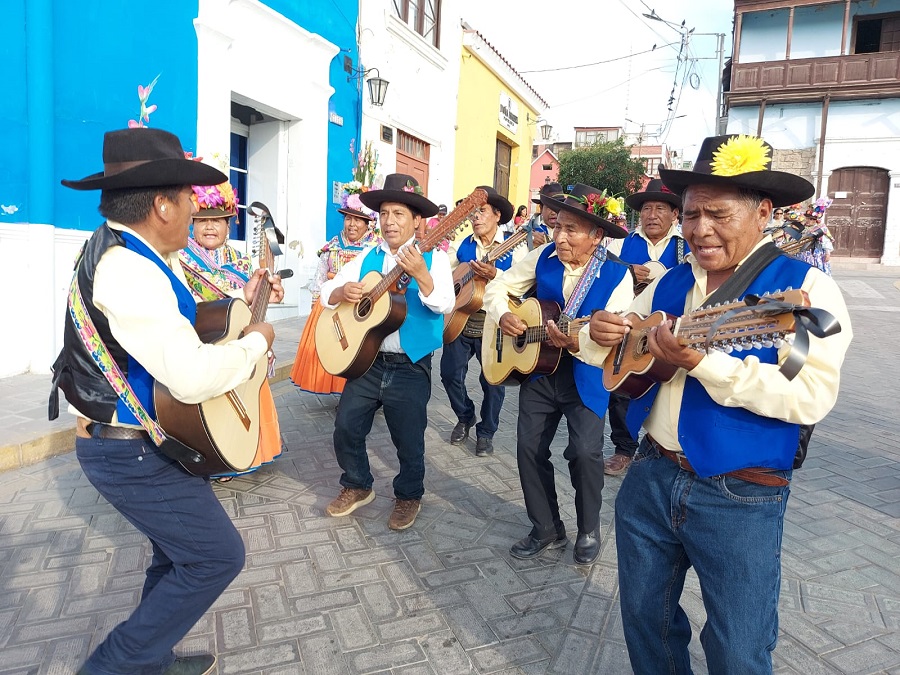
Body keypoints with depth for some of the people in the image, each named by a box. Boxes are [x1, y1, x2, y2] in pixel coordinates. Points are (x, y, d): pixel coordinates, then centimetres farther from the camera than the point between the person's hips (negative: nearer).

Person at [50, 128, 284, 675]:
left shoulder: (146, 259, 6)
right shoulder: (127, 269, -27)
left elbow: (176, 322, 19)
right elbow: (193, 376, -37)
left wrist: (243, 299, 11)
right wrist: (257, 341, -20)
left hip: (148, 438, 10)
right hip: (132, 453, -10)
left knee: (180, 550, 23)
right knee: (217, 556, 0)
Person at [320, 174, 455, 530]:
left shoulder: (433, 258, -5)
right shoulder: (368, 257, 8)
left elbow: (445, 306, -21)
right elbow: (326, 291, 6)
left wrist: (421, 275, -37)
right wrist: (343, 291, -17)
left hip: (410, 368, -4)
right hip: (366, 360, 5)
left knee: (409, 440, 6)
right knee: (346, 428, 8)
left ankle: (408, 496, 31)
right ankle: (357, 486, 32)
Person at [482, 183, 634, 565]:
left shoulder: (617, 276, -13)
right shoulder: (543, 258, -2)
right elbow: (498, 287, 6)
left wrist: (579, 344, -37)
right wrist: (502, 315, -14)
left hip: (586, 379, -4)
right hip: (537, 370, 4)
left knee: (585, 451, -15)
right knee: (529, 447, 3)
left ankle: (589, 531, 14)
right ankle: (547, 530, 23)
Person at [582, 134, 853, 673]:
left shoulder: (804, 286, -10)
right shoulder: (670, 284, 7)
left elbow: (812, 396, -23)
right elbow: (619, 350, 14)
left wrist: (703, 363, -32)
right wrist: (600, 334, -10)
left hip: (740, 499, -5)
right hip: (650, 477, 5)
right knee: (644, 619, 21)